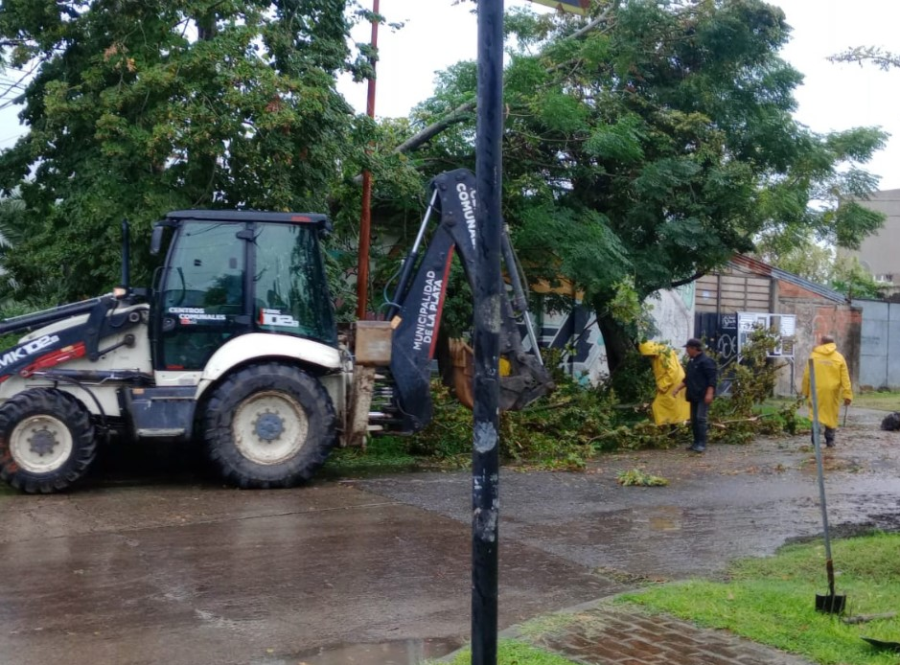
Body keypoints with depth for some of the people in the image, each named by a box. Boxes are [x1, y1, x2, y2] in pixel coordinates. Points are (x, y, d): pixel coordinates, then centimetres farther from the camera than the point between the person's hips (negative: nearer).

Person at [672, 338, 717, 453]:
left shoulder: (706, 361, -11)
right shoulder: (691, 362, 17)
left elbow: (712, 379, -16)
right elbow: (687, 379, 23)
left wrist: (709, 393, -23)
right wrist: (678, 389, 13)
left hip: (703, 396, -9)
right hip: (694, 396, 9)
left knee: (700, 419, -12)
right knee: (694, 420, 10)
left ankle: (702, 443, -10)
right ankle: (696, 442, 16)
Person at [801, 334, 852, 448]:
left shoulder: (813, 356, 0)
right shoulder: (839, 357, 1)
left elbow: (806, 376, 1)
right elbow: (845, 378, -3)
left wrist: (805, 392, 12)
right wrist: (847, 395, -2)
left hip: (816, 390, -1)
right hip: (832, 391, 1)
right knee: (831, 415, 11)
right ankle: (830, 440, 14)